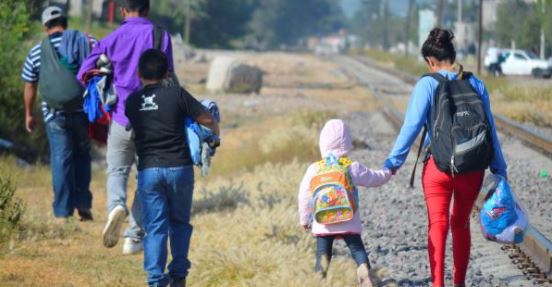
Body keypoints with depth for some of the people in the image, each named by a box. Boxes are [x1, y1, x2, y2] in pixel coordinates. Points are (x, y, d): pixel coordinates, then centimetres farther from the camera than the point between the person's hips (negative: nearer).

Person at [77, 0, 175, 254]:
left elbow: (84, 74, 2)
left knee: (117, 170, 14)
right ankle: (134, 238, 6)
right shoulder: (160, 36, -2)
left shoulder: (111, 40, 2)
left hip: (121, 117, 1)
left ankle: (116, 205, -20)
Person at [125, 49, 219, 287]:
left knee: (155, 227, 4)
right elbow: (207, 119, -4)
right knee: (180, 223, 14)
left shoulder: (132, 102, 3)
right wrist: (215, 136, 17)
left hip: (148, 170, 1)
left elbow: (130, 133, 12)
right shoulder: (177, 95, -5)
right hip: (179, 167, -1)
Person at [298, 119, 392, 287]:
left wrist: (304, 219, 16)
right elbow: (375, 179, 14)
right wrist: (389, 172, 36)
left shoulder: (314, 170, -1)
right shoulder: (354, 168, 0)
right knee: (357, 248, 5)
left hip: (323, 224, 0)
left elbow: (304, 196, 4)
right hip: (349, 223, 0)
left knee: (322, 254, 5)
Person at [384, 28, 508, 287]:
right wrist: (499, 168, 13)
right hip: (472, 168, 3)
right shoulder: (475, 85, 3)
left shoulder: (427, 85, -6)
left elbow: (412, 125, -11)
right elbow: (490, 129, 6)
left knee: (437, 226, 1)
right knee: (461, 224, 19)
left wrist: (393, 162, -6)